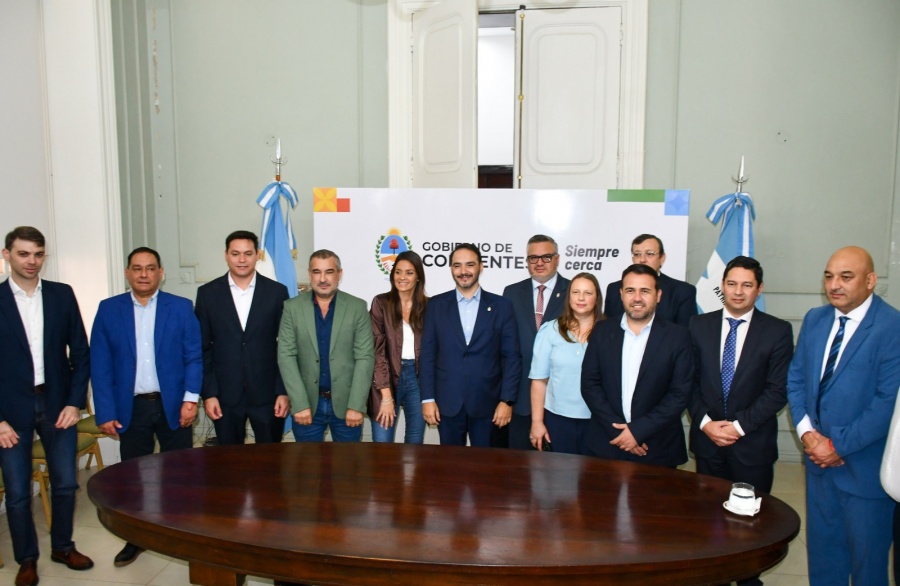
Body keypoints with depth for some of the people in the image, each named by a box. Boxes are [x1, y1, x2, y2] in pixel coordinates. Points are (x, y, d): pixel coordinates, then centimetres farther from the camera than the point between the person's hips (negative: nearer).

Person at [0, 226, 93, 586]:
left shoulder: (62, 295, 2)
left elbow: (80, 352, 4)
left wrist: (75, 402, -4)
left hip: (58, 404, 2)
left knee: (65, 483, 12)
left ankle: (62, 546, 32)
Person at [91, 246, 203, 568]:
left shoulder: (181, 307, -1)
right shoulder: (108, 309, 2)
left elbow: (194, 357, -2)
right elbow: (100, 365, 0)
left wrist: (190, 398, -12)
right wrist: (105, 412, -6)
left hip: (172, 405, -1)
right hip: (130, 408, 1)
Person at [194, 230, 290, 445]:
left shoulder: (277, 292, 0)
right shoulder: (207, 293, 2)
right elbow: (202, 348, 2)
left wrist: (284, 391, -4)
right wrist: (208, 393, -3)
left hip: (267, 394, 0)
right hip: (225, 395, 1)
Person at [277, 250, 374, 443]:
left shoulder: (357, 307, -2)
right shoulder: (292, 307, 0)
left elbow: (365, 357, -5)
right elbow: (286, 356, -3)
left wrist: (356, 405, -12)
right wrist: (300, 404, -11)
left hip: (345, 403, 0)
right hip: (307, 404, 1)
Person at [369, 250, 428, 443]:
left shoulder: (428, 306, 4)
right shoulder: (381, 303, -3)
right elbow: (377, 348, -7)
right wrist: (386, 395, -13)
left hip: (418, 378, 2)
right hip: (387, 379, -2)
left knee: (415, 444, 9)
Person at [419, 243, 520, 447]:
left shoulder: (501, 306, 1)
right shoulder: (436, 305, 4)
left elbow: (512, 356, 0)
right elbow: (427, 354, 3)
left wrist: (507, 400, -7)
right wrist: (427, 398, -3)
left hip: (487, 403, -1)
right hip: (447, 403, 1)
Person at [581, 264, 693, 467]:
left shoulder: (678, 336, -4)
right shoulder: (602, 331, 2)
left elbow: (680, 393, -7)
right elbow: (590, 384, -1)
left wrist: (638, 430, -13)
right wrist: (617, 429, -11)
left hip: (657, 448, -1)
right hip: (606, 444, 2)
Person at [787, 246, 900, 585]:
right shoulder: (814, 319, 4)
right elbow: (795, 379, 8)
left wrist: (839, 445, -16)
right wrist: (806, 431, -5)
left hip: (864, 465, -5)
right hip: (819, 457, 6)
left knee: (867, 557, 11)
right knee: (822, 548, 18)